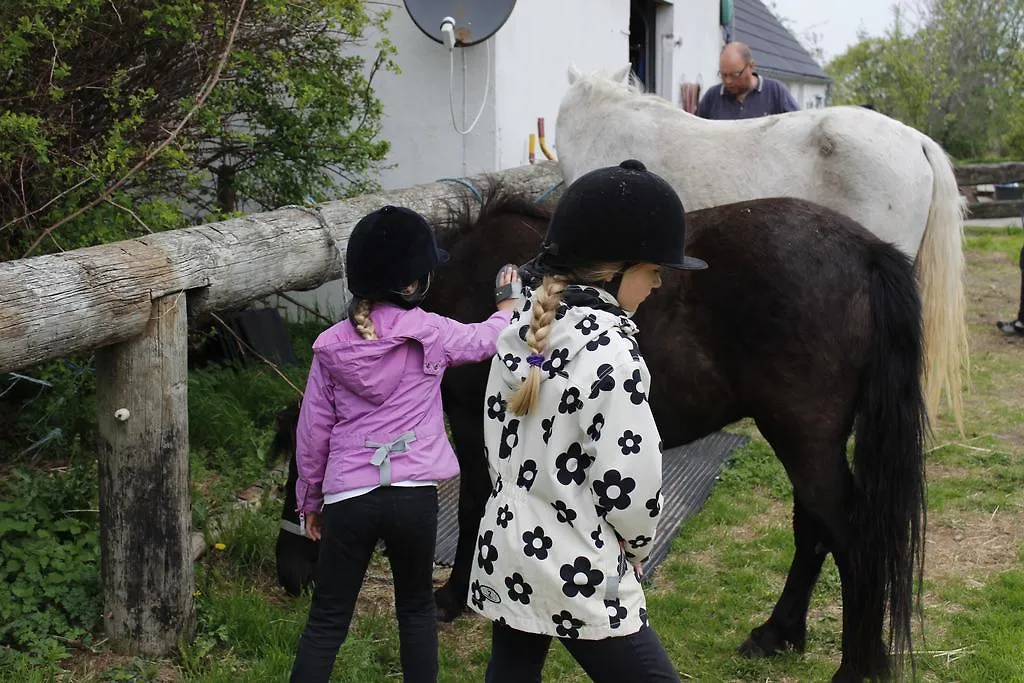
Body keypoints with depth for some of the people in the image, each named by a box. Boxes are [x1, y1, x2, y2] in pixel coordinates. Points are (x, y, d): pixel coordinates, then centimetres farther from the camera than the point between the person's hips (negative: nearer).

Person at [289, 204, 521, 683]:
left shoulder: (332, 345, 3)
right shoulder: (429, 332, -3)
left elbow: (312, 431, 6)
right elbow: (489, 338, 17)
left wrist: (311, 500, 18)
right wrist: (509, 304, 39)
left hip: (349, 497, 1)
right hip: (413, 494, -1)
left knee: (326, 622, 6)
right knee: (416, 607, 19)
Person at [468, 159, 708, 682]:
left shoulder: (522, 326, 3)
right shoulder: (608, 349, -21)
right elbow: (629, 484, -19)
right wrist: (637, 547, 0)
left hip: (506, 551, 8)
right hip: (576, 575, -8)